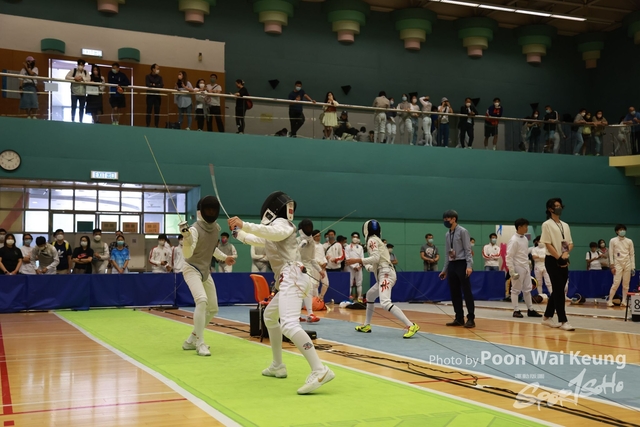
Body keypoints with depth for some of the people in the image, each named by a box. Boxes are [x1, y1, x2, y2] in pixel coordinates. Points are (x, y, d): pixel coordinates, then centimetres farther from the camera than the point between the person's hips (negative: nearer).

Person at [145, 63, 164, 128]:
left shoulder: (159, 77, 12)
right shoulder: (148, 76, 3)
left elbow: (162, 85, -2)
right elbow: (147, 85, -11)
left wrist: (153, 85, -9)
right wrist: (157, 85, -8)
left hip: (157, 96, 3)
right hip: (150, 96, -3)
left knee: (157, 111, 2)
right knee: (149, 111, -5)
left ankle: (156, 126, 5)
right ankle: (148, 125, -4)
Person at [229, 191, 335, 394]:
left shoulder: (280, 223, -3)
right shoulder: (277, 226, 26)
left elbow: (272, 233, -29)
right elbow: (257, 240, 42)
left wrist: (244, 225, -35)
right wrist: (237, 232, 50)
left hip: (291, 278, -11)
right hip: (290, 279, 11)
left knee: (289, 325, -28)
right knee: (270, 316, 29)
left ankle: (319, 371, -42)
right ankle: (278, 366, 35)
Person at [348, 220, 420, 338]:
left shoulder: (372, 240, -1)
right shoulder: (377, 240, 25)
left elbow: (376, 258, -16)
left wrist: (357, 260, -13)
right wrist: (364, 264, 31)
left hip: (385, 274, -10)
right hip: (385, 274, 10)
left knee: (385, 303, -25)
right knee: (370, 295, 29)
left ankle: (411, 326, -34)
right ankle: (366, 325, 36)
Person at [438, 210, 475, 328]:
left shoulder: (462, 231, -6)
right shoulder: (447, 235, 14)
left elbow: (468, 250, -11)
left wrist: (469, 266, -20)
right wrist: (444, 269, 18)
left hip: (461, 264, -7)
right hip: (451, 265, 7)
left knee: (466, 292, -6)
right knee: (454, 293, 7)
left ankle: (471, 319, -4)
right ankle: (459, 318, 12)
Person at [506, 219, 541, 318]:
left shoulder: (525, 238, 9)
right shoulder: (514, 240, -16)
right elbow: (509, 257, -18)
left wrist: (528, 267, 16)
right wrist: (512, 272, -20)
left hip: (526, 268, 8)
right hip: (518, 268, -8)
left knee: (527, 289, 11)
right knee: (516, 290, 1)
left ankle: (530, 310, 16)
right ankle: (516, 310, 7)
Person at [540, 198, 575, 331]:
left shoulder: (565, 225, 14)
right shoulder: (547, 224, -5)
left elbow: (570, 243, 14)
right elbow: (548, 244, -11)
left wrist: (566, 254, -6)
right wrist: (559, 258, -15)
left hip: (564, 261, 7)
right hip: (552, 260, -7)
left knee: (557, 290, 10)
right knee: (559, 291, -9)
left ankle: (547, 317, 20)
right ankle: (563, 321, -9)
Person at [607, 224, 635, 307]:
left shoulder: (629, 241, 5)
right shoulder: (613, 241, -1)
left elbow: (632, 254, 7)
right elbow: (611, 254, -1)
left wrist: (633, 267, 3)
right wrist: (612, 266, -6)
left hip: (627, 264, 3)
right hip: (618, 264, -3)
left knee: (626, 284, 5)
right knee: (616, 283, -9)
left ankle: (624, 301, 11)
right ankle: (610, 300, -3)